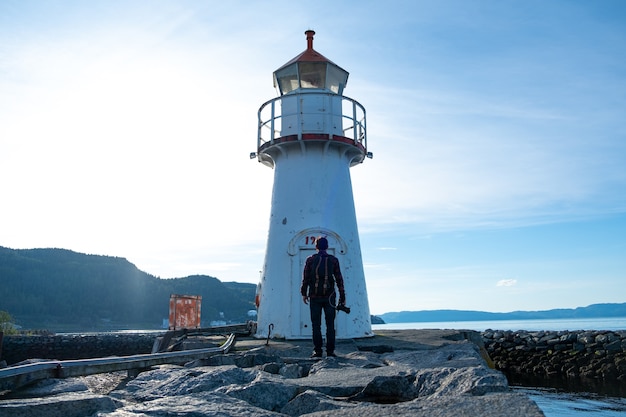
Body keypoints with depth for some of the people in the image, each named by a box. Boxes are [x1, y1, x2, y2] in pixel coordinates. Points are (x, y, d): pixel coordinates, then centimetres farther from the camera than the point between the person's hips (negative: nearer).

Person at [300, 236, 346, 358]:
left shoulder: (310, 259, 1)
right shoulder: (333, 260, 2)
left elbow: (305, 278, 0)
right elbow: (339, 279, 2)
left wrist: (304, 293, 11)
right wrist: (342, 297, 7)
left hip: (314, 297, 0)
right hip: (329, 297, 0)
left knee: (316, 325, 5)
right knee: (330, 324, 6)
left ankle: (317, 351, 4)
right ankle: (330, 351, 5)